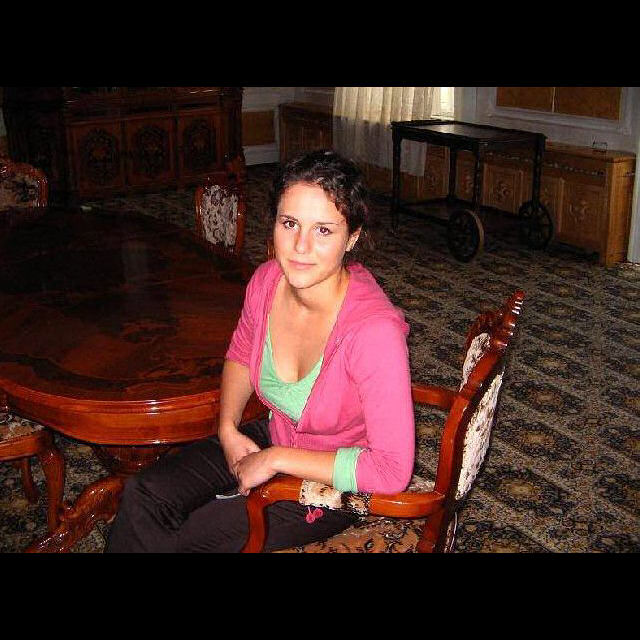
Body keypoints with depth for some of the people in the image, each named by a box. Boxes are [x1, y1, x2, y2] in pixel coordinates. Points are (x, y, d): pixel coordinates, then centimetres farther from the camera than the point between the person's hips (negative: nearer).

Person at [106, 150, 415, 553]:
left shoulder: (375, 330, -34)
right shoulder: (268, 281, -14)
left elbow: (392, 470, -32)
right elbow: (241, 354, 10)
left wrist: (276, 460, -25)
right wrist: (228, 429, -6)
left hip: (337, 484, -5)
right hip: (274, 439, 6)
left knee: (186, 537, -12)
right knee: (144, 497, -8)